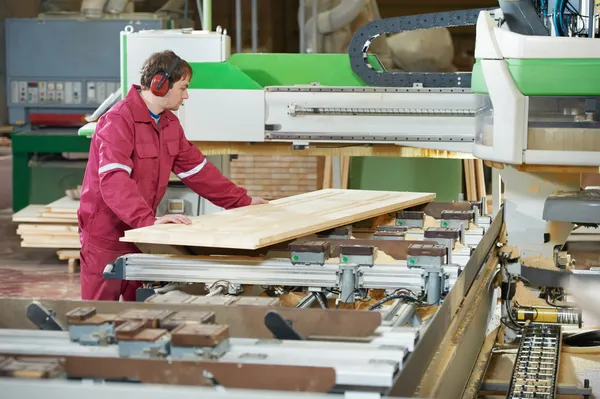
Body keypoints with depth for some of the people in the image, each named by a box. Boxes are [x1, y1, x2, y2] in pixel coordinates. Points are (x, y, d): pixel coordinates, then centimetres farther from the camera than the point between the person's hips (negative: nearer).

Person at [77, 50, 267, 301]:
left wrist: (241, 201, 14)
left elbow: (195, 168, 16)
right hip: (107, 233, -8)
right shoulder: (118, 121, -20)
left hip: (141, 232, 8)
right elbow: (114, 180, -33)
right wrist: (148, 220, -44)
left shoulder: (170, 123, 8)